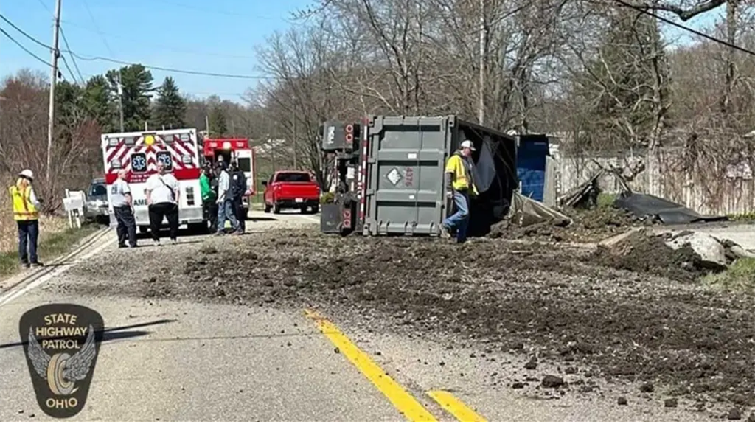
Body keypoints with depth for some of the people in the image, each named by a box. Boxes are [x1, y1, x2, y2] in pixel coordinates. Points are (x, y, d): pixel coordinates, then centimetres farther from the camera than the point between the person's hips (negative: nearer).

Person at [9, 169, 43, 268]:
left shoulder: (14, 190, 2)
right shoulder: (29, 189, -15)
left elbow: (16, 203, 10)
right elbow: (35, 203, -15)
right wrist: (39, 203, 8)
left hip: (19, 217, 5)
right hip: (31, 217, -5)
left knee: (22, 239, 9)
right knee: (32, 239, 2)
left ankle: (24, 261, 10)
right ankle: (33, 260, 3)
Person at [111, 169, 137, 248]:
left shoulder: (113, 185, 17)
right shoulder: (123, 183, -11)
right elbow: (127, 195, -18)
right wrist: (132, 206, -19)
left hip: (115, 206, 9)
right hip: (123, 207, -9)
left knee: (121, 225, 14)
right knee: (131, 224, -7)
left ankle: (121, 243, 14)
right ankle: (132, 243, -13)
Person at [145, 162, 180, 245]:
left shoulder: (170, 177, 16)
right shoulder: (152, 178, 15)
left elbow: (177, 190, 12)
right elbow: (148, 191, 10)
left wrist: (176, 200, -2)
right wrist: (148, 202, -4)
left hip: (170, 203, 1)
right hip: (155, 204, 0)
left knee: (173, 222, -2)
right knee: (155, 224, -4)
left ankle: (174, 238, 8)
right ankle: (156, 240, 4)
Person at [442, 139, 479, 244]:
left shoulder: (469, 160, 19)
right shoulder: (455, 159, -9)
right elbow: (448, 174, -13)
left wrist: (473, 188, 21)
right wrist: (449, 190, -17)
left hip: (465, 191, 9)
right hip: (457, 191, -9)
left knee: (466, 215, 7)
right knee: (464, 212, -18)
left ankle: (461, 238, 11)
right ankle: (447, 224, -2)